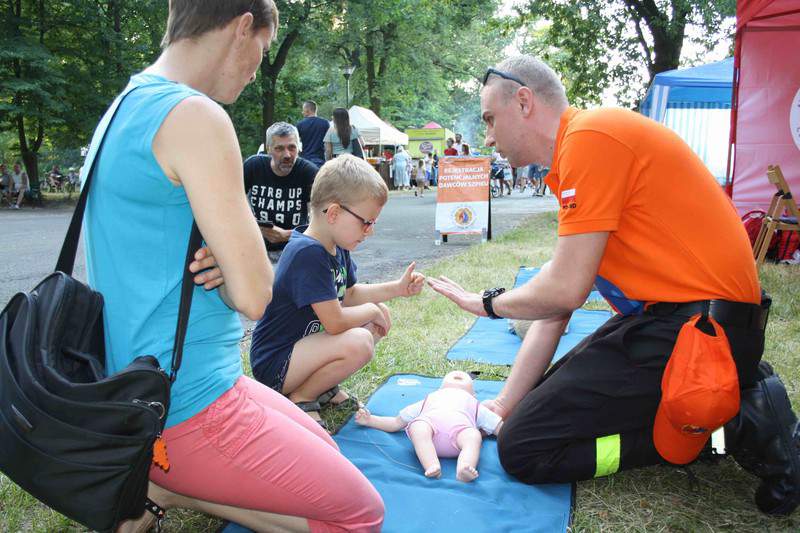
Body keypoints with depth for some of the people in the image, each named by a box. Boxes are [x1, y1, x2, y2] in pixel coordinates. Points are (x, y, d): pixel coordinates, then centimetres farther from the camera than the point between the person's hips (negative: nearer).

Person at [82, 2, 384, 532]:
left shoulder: (126, 109, 11)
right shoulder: (195, 116, -20)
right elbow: (253, 294, -23)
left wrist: (220, 262, -3)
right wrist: (225, 271, -1)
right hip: (186, 404, -10)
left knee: (325, 452, 24)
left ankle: (145, 477, 12)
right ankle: (157, 486, -1)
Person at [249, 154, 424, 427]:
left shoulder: (337, 247, 3)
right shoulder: (308, 254, -28)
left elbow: (350, 294, 15)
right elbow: (335, 322, -29)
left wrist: (397, 288, 3)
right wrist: (371, 310, -10)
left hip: (303, 344, 10)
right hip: (274, 366, -10)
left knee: (380, 318, 6)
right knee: (358, 343, -31)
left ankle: (324, 386, 10)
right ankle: (299, 397, -7)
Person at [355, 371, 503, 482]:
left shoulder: (474, 405, 43)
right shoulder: (429, 400, 45)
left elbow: (500, 428, 33)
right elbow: (396, 423, 41)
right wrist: (370, 420, 32)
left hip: (461, 425, 0)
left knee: (474, 437, -33)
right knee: (418, 429, -33)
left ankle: (464, 468, -52)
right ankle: (431, 465, -48)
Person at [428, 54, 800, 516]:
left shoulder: (591, 135, -15)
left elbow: (564, 291, -18)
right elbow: (556, 305, 14)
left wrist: (486, 303, 3)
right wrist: (503, 404, 13)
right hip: (661, 318, 10)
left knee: (523, 447, -8)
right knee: (547, 399, 23)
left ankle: (737, 426, -4)